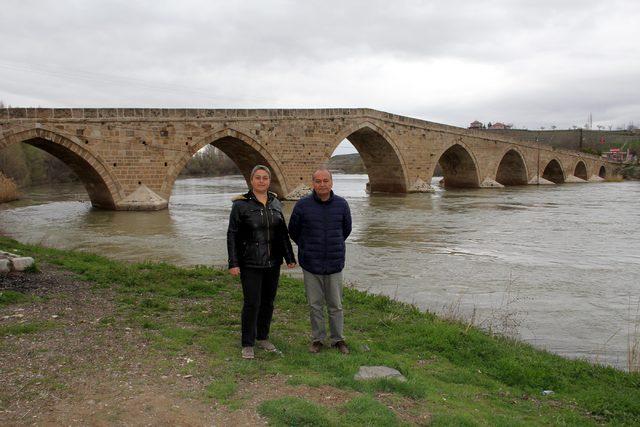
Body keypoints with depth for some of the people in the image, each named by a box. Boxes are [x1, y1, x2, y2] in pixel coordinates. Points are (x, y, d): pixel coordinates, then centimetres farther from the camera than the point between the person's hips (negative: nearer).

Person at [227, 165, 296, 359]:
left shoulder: (275, 203, 7)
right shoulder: (241, 204, -7)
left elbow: (283, 232, 13)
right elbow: (232, 235, -6)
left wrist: (290, 257, 11)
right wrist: (233, 263, -12)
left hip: (272, 263, 5)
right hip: (250, 263, -5)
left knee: (268, 301, 12)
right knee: (252, 303, -4)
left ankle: (263, 338, 29)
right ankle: (247, 344, 10)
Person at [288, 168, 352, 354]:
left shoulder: (341, 204, -3)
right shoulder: (302, 205, -8)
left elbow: (346, 229, 15)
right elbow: (293, 231, 8)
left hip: (334, 264, 1)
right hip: (311, 264, -1)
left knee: (335, 305, 9)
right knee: (315, 305, 9)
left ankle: (338, 339, 24)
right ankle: (317, 339, 24)